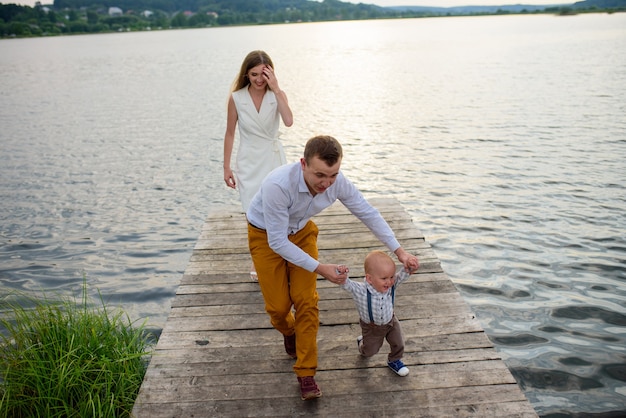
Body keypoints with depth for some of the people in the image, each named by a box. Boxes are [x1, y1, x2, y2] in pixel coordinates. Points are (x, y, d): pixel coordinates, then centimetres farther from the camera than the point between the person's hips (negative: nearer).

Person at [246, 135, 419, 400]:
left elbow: (368, 213, -9)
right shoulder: (277, 185, -41)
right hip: (266, 236, -3)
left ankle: (306, 373, 8)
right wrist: (319, 268, -32)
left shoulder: (337, 182, -25)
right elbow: (277, 242, -32)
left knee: (306, 300, -4)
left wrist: (399, 251, -9)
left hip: (301, 231, 4)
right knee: (279, 304, -2)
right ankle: (288, 332, 37)